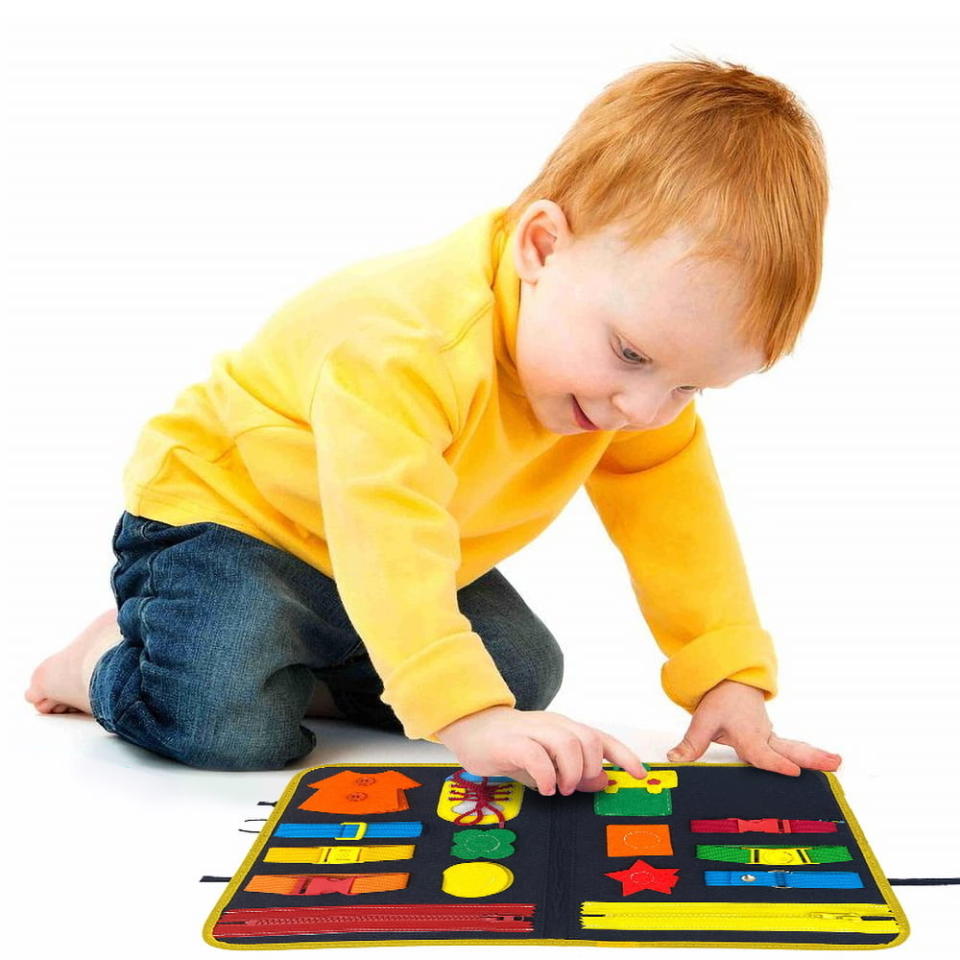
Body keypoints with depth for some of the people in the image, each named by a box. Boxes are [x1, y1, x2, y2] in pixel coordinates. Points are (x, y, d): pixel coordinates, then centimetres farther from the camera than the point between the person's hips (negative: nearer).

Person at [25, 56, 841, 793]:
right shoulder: (405, 345, -40)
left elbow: (678, 509, -10)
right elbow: (386, 543, -47)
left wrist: (730, 678, -16)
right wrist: (467, 715, -54)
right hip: (222, 504, -7)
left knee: (528, 677, 0)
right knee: (231, 725, -27)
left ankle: (306, 670, 15)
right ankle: (112, 662, 8)